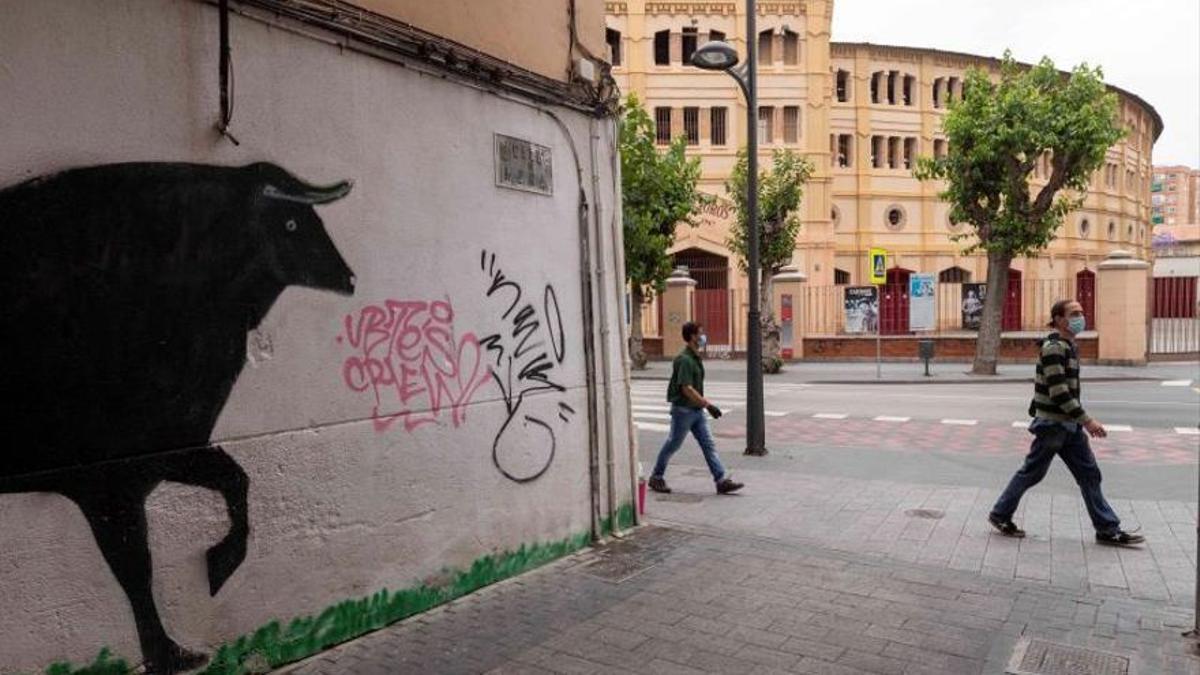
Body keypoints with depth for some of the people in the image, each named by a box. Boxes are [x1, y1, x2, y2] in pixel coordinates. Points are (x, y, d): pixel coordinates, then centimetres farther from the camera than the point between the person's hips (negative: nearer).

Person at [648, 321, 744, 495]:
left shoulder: (695, 358, 10)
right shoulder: (684, 359, -20)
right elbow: (686, 389, -26)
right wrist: (708, 405, -24)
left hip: (696, 410, 9)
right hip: (683, 409, -9)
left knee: (708, 445, 3)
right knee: (673, 445, 5)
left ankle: (722, 481, 2)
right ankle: (656, 477, 21)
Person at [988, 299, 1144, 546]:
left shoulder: (1070, 346, 11)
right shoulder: (1053, 348, -18)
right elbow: (1058, 391, -23)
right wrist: (1087, 420, -22)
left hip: (1069, 425, 9)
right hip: (1052, 423, -9)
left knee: (1089, 473, 9)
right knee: (1032, 472, 2)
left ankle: (1108, 530, 15)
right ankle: (1000, 515, 16)